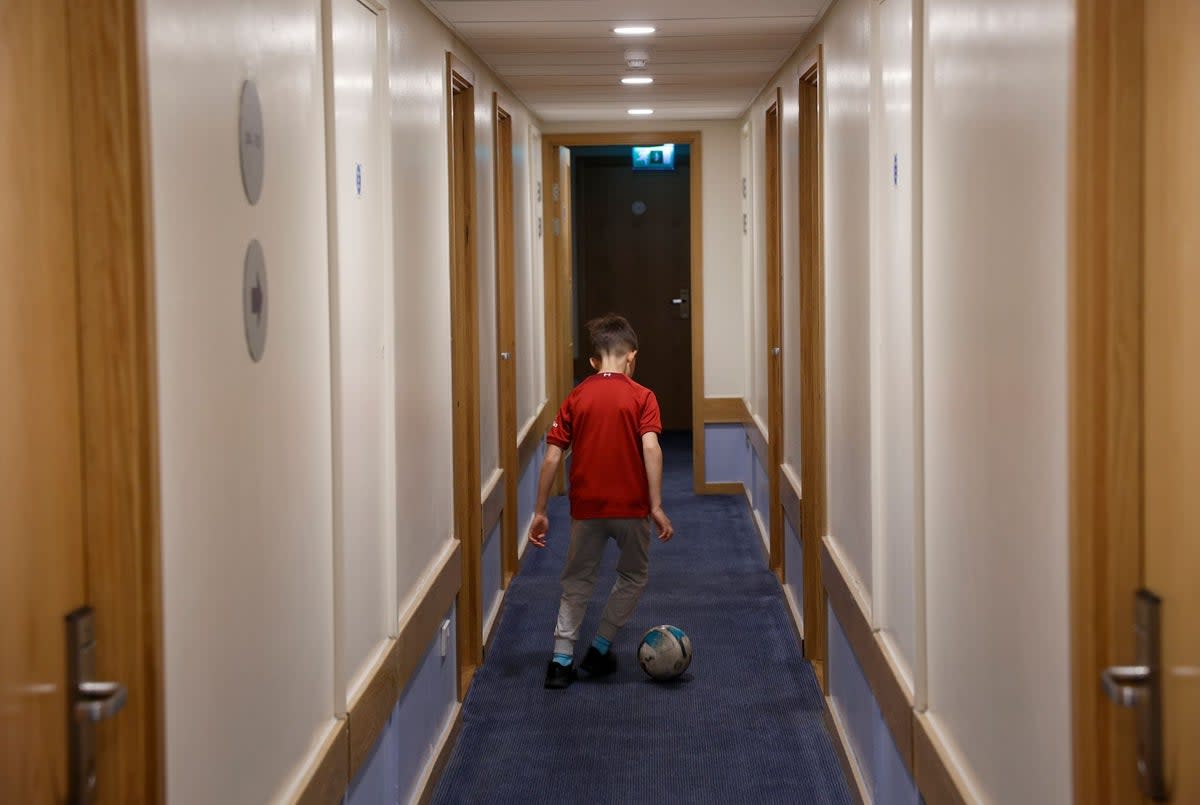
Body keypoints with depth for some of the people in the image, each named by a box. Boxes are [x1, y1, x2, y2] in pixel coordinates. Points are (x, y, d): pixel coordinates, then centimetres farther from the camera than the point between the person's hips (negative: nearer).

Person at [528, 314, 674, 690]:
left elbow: (552, 457, 0)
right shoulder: (641, 397, -3)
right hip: (631, 506, -2)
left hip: (586, 507, 2)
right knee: (634, 575, 21)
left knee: (577, 580, 18)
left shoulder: (576, 398, 4)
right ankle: (600, 650, 19)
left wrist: (540, 512, 4)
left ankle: (561, 659, 8)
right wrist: (656, 507, -15)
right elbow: (651, 448, -16)